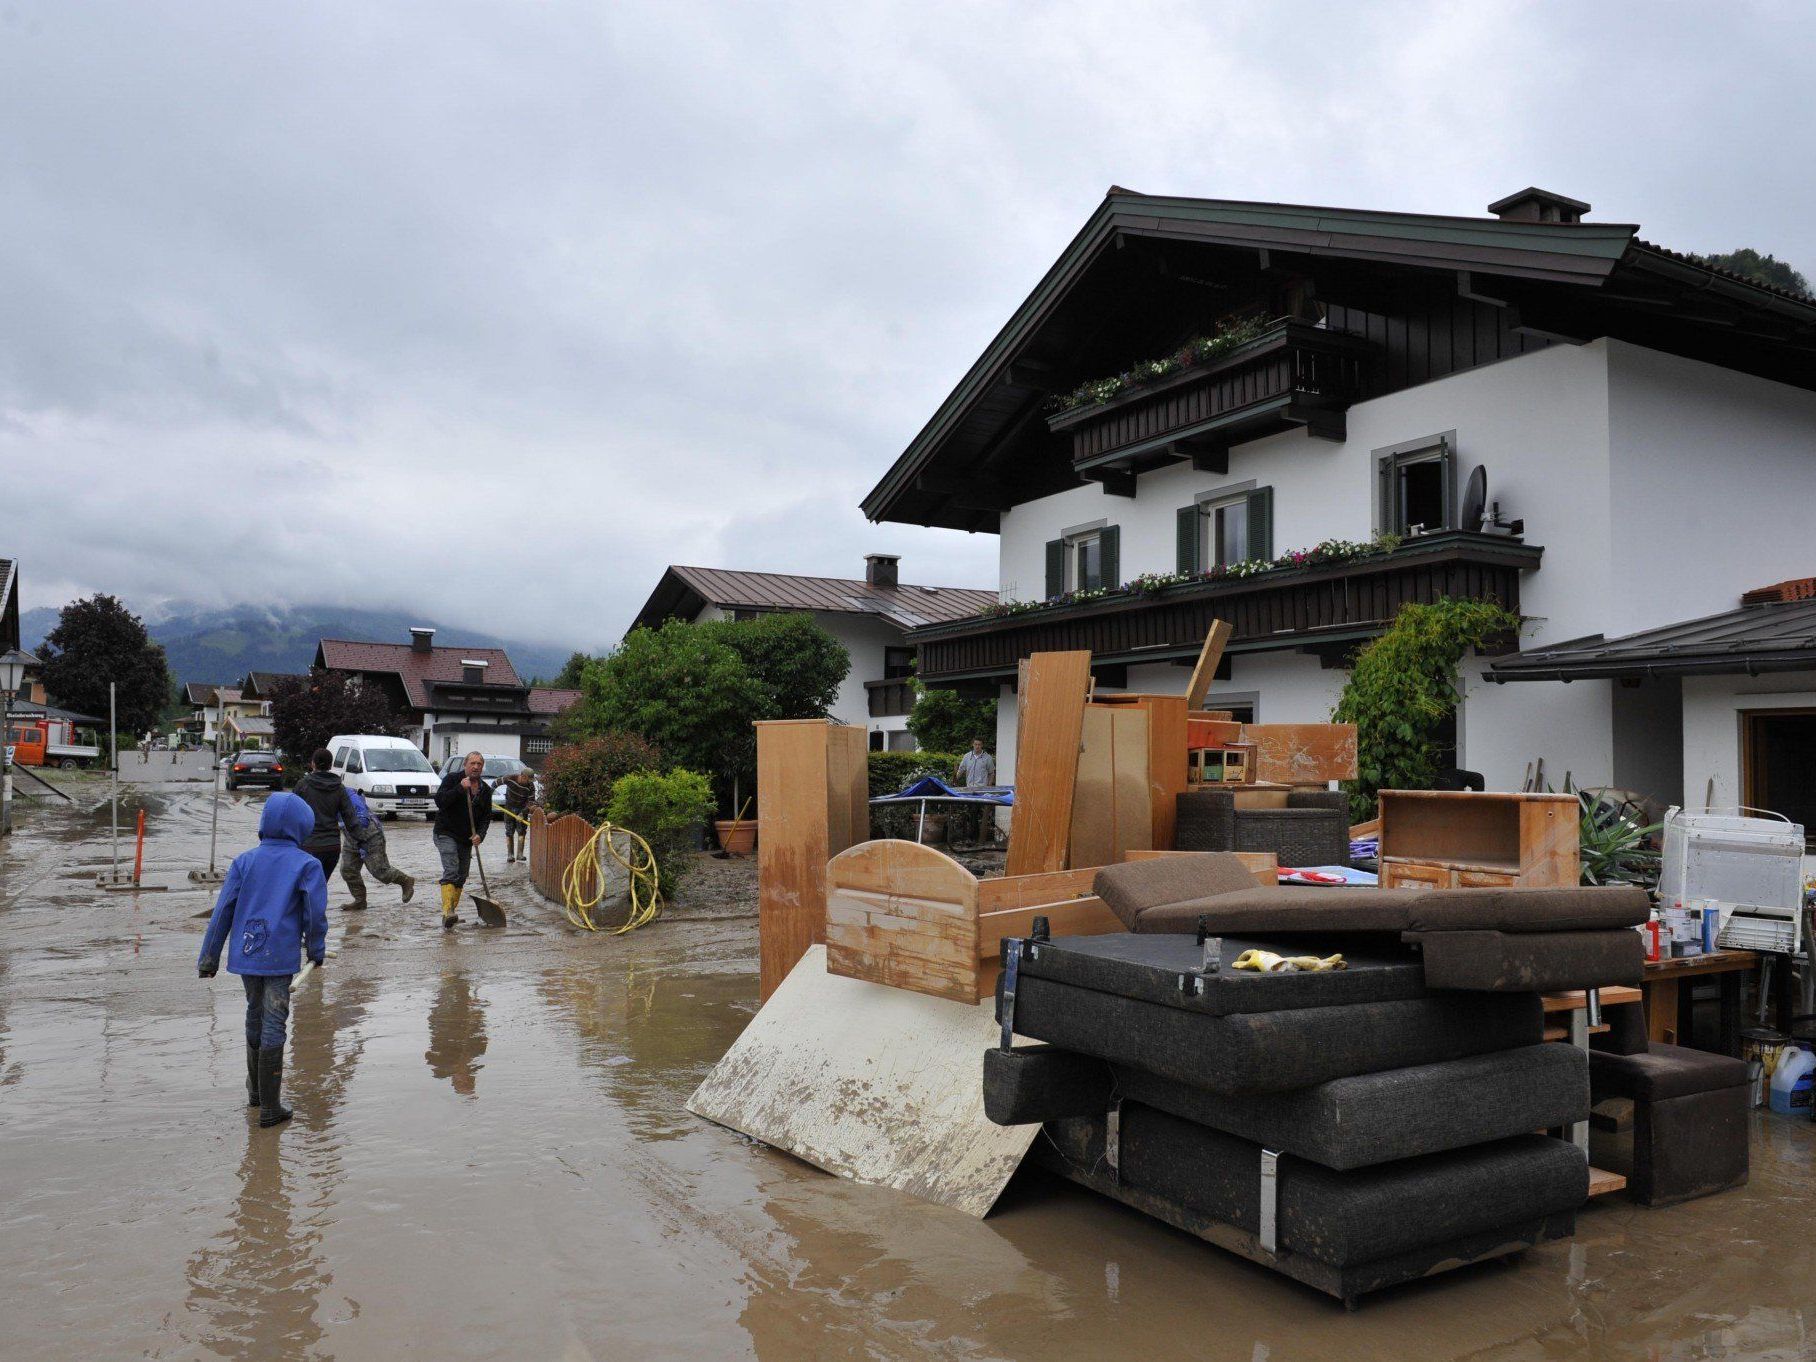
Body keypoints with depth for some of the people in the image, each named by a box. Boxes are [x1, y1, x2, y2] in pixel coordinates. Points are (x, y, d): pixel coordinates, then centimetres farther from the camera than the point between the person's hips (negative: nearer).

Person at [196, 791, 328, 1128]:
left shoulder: (244, 860, 5)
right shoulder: (307, 865, -5)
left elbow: (223, 910, 4)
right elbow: (316, 913, -7)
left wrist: (209, 957, 9)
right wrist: (316, 950, 9)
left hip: (245, 954, 4)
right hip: (280, 957, -4)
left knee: (255, 1017, 20)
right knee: (273, 1026, 0)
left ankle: (256, 1091, 35)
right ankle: (269, 1108, 3)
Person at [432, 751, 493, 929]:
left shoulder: (485, 789, 8)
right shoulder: (452, 779, -5)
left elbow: (486, 816, 9)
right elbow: (440, 801, -17)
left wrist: (480, 834, -8)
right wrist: (460, 788, -25)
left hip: (466, 840, 6)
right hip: (446, 834, -6)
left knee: (461, 877, 8)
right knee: (451, 871, -21)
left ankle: (451, 913, 18)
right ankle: (447, 912, -31)